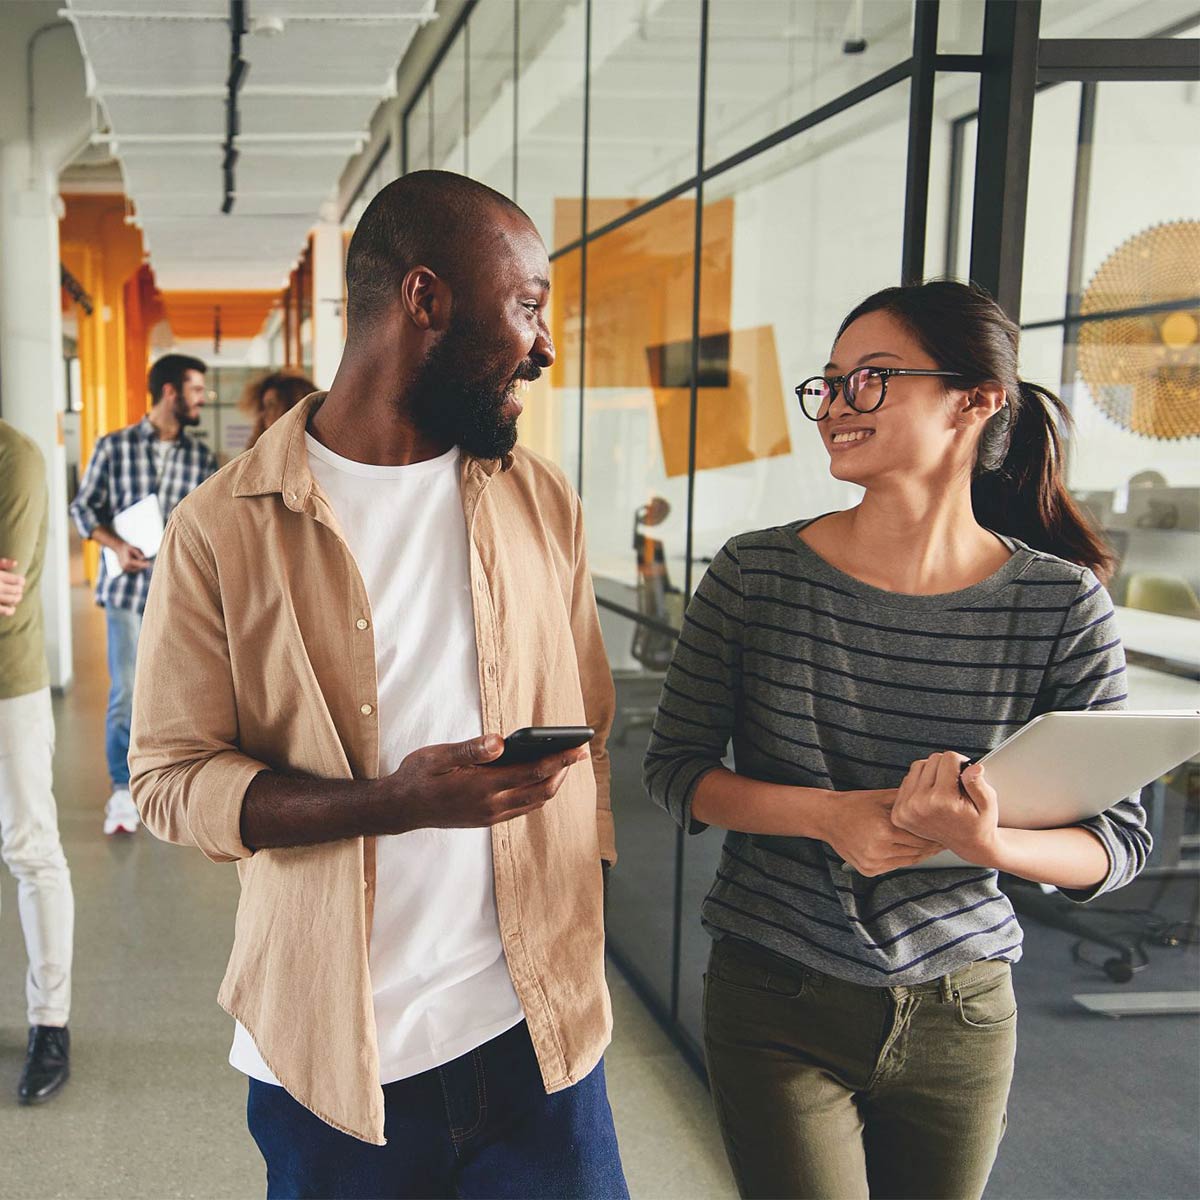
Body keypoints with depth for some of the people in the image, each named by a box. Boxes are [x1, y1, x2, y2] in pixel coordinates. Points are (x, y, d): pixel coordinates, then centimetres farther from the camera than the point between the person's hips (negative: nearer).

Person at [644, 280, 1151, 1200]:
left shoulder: (1062, 603, -9)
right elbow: (674, 768, -5)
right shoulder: (756, 574, -10)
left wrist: (991, 844, -27)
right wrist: (829, 815, -21)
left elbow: (1121, 839, -6)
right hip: (777, 1007, -1)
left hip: (962, 1018, 2)